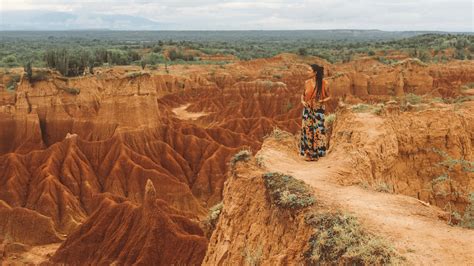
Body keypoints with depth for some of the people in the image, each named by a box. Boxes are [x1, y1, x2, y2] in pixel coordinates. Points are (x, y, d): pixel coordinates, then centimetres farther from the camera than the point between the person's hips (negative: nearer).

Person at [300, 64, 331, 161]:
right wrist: (302, 101, -6)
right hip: (308, 109, 3)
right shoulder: (307, 82, 1)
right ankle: (308, 153, 13)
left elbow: (328, 96, 2)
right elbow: (303, 94, 13)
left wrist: (323, 100, -18)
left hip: (318, 110, -2)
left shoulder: (323, 83, -7)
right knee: (307, 130, 2)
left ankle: (316, 153, 13)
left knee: (317, 130, 0)